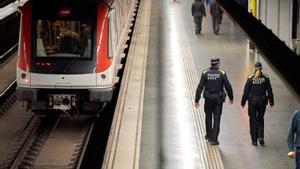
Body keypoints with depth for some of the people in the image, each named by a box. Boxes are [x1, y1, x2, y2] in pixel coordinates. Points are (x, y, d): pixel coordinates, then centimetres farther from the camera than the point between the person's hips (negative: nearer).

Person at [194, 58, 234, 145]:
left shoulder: (205, 73, -6)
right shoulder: (222, 73, -8)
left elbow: (200, 87, -8)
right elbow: (228, 86, -4)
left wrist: (197, 100, -4)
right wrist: (231, 98, 10)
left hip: (208, 98, 1)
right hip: (218, 98, -1)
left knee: (208, 116, 20)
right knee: (217, 118, 3)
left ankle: (209, 135, 32)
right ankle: (214, 139, -3)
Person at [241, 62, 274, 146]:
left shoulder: (250, 78, -9)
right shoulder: (266, 78, -5)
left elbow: (246, 91, -6)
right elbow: (269, 91, -1)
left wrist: (243, 102, 3)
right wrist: (271, 101, 9)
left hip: (252, 101, -1)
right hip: (262, 101, 1)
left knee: (253, 120, 8)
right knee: (260, 119, 17)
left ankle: (254, 140, 9)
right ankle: (261, 136, -1)